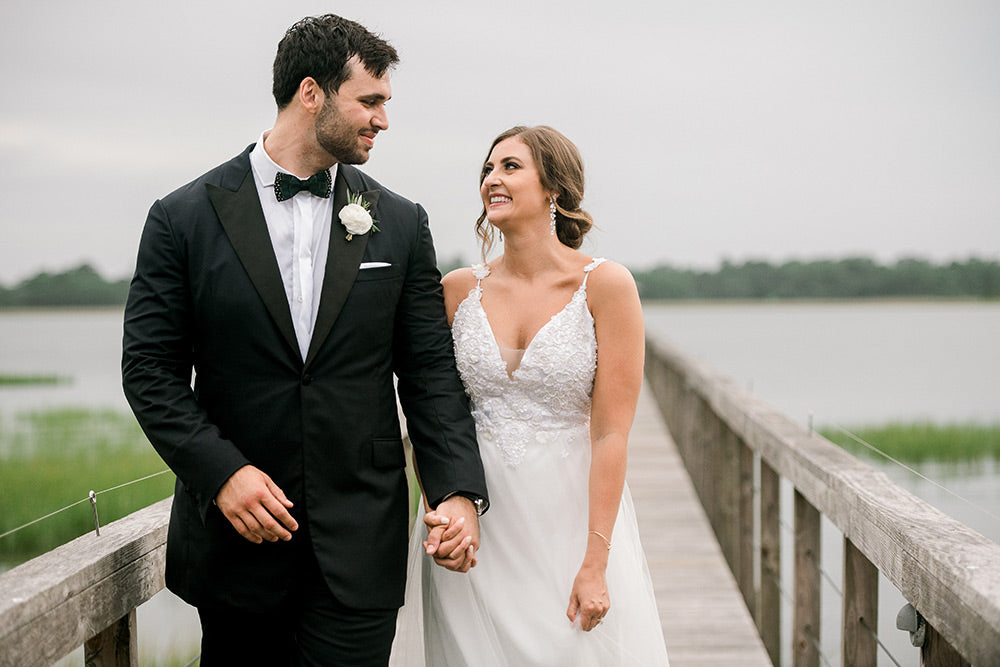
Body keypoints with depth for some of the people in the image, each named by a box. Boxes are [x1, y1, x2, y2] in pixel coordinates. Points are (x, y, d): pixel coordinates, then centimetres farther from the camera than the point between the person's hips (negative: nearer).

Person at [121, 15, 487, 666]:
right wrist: (220, 471, -14)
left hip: (360, 544, 1)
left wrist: (458, 490, -8)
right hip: (235, 533, -1)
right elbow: (150, 367, -2)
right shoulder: (186, 218, -1)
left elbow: (429, 368, 5)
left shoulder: (400, 224, 6)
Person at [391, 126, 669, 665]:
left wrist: (595, 564, -14)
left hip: (572, 517, -2)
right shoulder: (458, 291, 3)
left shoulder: (605, 286, -7)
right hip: (474, 525, 3)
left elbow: (610, 432, -10)